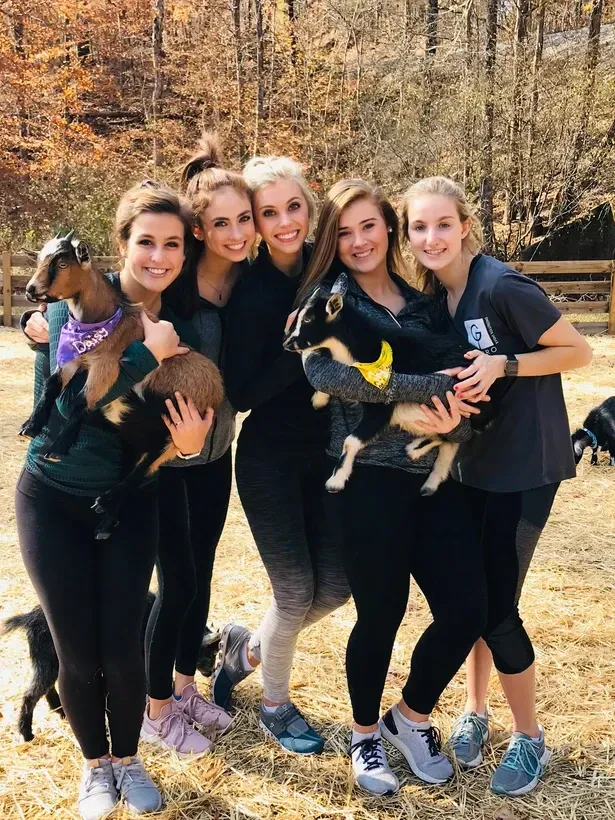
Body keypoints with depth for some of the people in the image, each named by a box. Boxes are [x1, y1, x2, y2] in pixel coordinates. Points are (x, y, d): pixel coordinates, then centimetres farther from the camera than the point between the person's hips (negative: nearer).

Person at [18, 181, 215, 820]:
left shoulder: (180, 328, -5)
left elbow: (173, 425, -1)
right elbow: (71, 404, -27)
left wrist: (189, 443, -22)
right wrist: (146, 355, -30)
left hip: (129, 502, 2)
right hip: (54, 500, -2)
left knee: (123, 648, 2)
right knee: (78, 653, 2)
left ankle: (128, 760, 30)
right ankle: (95, 764, 30)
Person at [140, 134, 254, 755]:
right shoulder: (172, 282, -22)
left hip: (215, 451, 6)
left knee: (201, 574, 16)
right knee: (177, 582, 1)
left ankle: (186, 688, 37)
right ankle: (156, 709, 23)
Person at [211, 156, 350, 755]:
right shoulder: (250, 292, -17)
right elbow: (241, 393, -18)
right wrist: (304, 349, -26)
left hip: (323, 453, 6)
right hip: (269, 461, -5)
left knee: (336, 585, 8)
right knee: (296, 588, 2)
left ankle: (247, 649, 35)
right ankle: (275, 705, 28)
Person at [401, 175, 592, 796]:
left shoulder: (501, 287, -19)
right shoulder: (432, 296, 3)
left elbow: (579, 351, -14)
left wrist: (503, 364, -25)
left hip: (523, 466, -6)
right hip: (469, 464, 7)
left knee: (495, 607, -3)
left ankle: (530, 739, 19)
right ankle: (474, 712, 33)